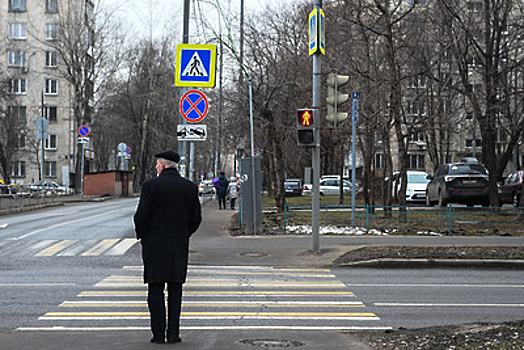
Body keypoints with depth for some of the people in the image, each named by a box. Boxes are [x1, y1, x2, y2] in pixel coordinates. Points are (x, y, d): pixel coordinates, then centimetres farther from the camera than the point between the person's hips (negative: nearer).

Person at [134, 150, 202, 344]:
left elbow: (141, 216, -10)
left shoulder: (151, 185, -9)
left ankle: (158, 333, 3)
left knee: (156, 291, 4)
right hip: (179, 247, 3)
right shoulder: (190, 187, 2)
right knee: (175, 291, 9)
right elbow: (196, 217, 4)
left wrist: (142, 236, 6)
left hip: (154, 246, -3)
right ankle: (173, 333, 6)